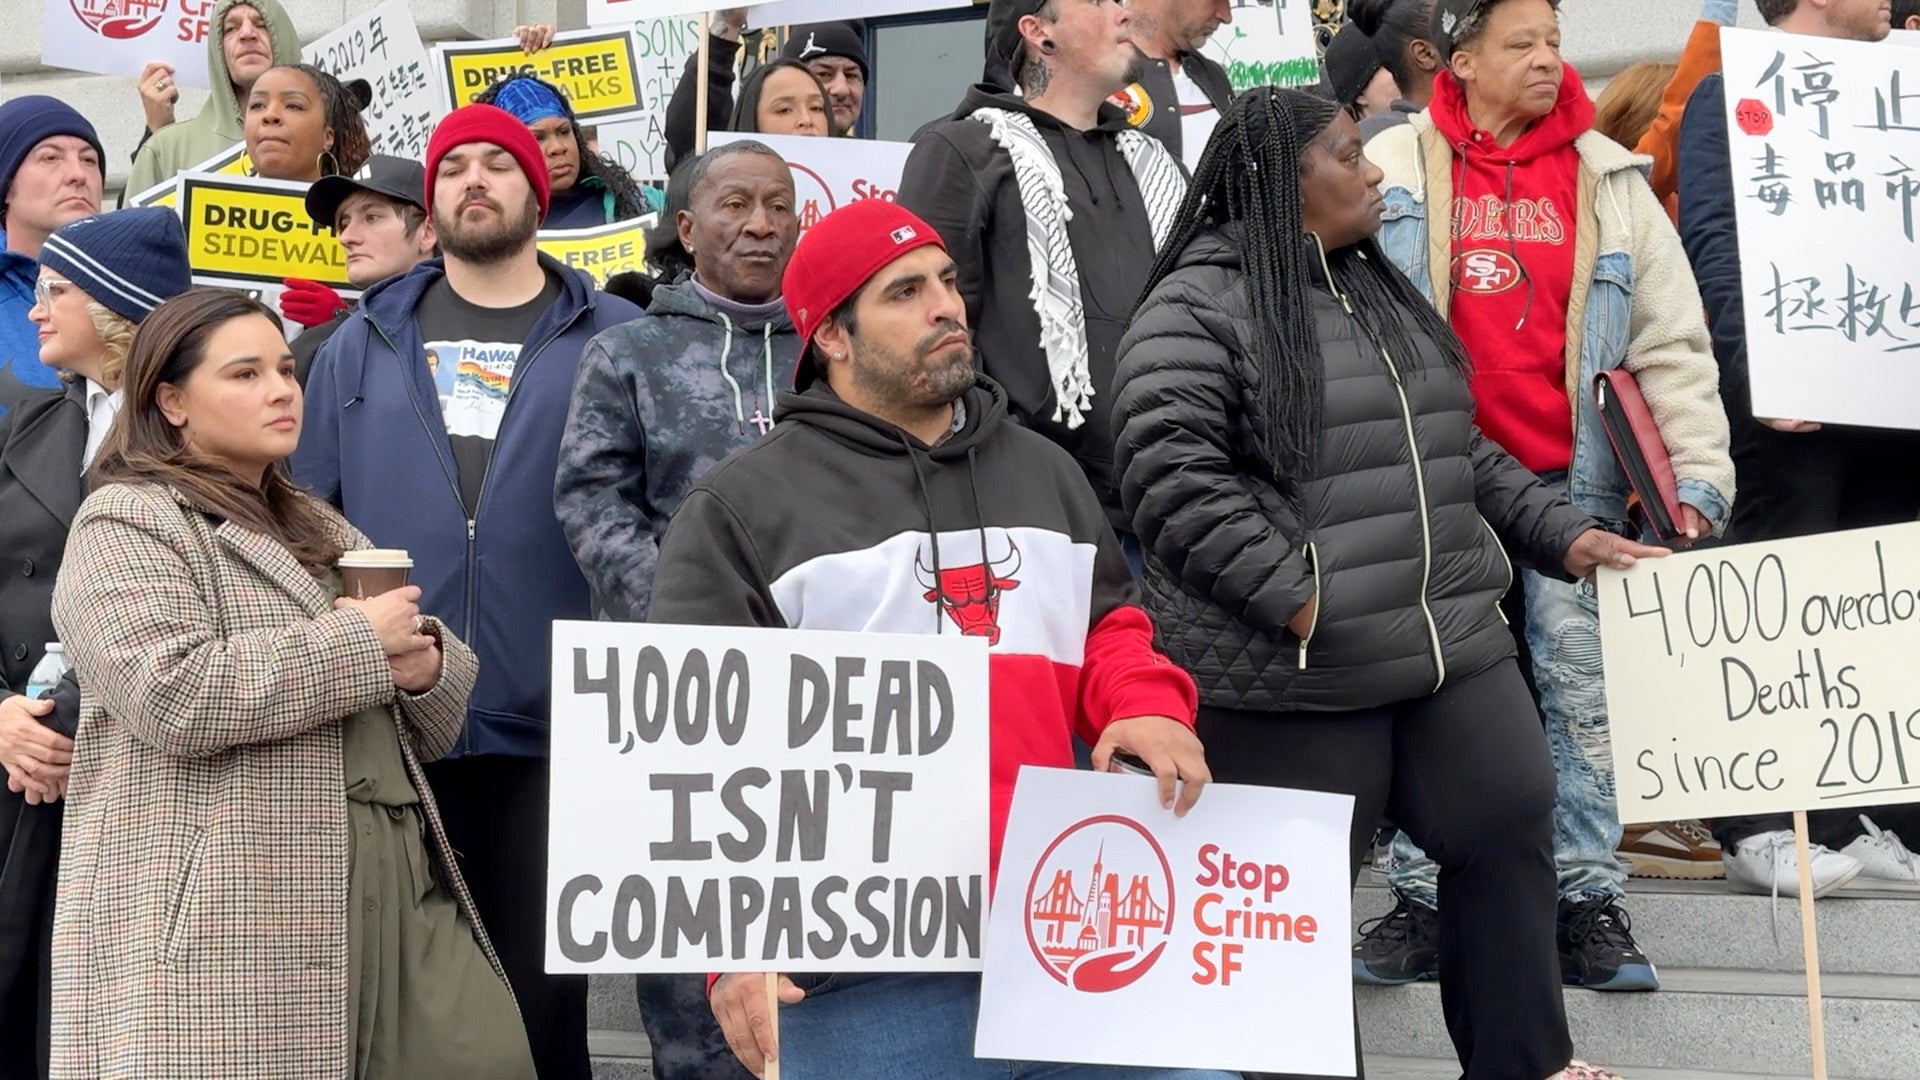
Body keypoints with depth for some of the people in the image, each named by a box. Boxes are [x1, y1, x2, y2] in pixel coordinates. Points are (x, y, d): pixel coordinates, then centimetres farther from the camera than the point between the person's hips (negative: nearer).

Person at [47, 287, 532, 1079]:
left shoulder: (323, 531, 22)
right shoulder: (128, 523, -1)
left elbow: (430, 727, 23)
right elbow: (172, 694, -19)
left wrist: (426, 667, -2)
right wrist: (358, 644, -10)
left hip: (397, 888, 7)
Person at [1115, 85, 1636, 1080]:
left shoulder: (1383, 290, 18)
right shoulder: (1195, 308, -10)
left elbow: (1461, 450, 25)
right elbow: (1169, 474, -20)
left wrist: (1561, 535, 16)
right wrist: (1298, 597, -21)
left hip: (1453, 644, 8)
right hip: (1291, 675, -8)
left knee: (1510, 831, 11)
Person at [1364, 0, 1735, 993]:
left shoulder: (1607, 179, 7)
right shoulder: (1394, 169, 4)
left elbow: (1672, 342, 5)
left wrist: (1697, 476, -4)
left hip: (1572, 475, 1)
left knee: (1581, 684, 2)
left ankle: (1589, 902, 10)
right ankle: (1425, 902, 14)